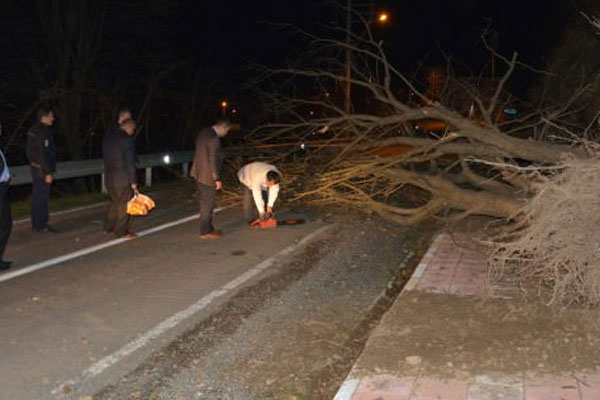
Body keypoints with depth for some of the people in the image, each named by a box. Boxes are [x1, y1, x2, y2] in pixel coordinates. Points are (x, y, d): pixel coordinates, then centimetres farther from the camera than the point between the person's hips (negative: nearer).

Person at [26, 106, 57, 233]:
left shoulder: (33, 130, 13)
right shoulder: (43, 132, -18)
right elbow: (43, 154, -22)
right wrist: (48, 172, -20)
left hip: (35, 167, 10)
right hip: (41, 169, -10)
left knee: (37, 196, 15)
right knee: (42, 197, -4)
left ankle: (36, 224, 22)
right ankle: (41, 225, 1)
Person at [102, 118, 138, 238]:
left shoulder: (107, 136, 11)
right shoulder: (126, 139, -15)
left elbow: (105, 157, 15)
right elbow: (130, 162, -16)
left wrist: (108, 172, 20)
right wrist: (133, 181, -12)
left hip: (109, 176, 8)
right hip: (122, 178, -8)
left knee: (114, 201, 20)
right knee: (123, 204, 1)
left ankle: (108, 227, 27)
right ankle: (122, 231, 6)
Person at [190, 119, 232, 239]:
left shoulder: (203, 133, 7)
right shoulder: (214, 138, -22)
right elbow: (213, 161, -23)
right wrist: (217, 179, -16)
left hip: (199, 174, 9)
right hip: (208, 176, -9)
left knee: (204, 203, 17)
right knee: (207, 204, 2)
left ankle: (208, 228, 27)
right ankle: (205, 232, 12)